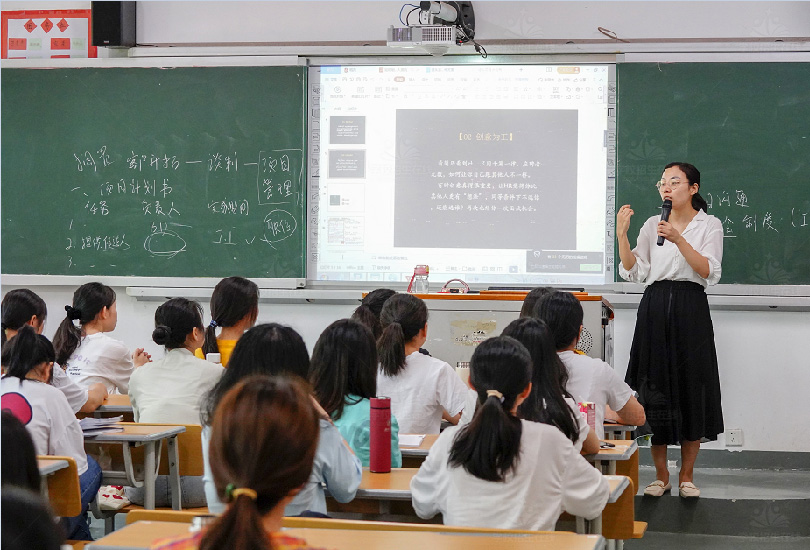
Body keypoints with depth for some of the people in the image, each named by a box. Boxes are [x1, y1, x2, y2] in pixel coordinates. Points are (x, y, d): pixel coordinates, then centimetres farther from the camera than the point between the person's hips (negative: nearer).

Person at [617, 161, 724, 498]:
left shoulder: (709, 225, 5)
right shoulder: (652, 224, 12)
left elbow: (709, 272, -9)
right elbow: (635, 272, 5)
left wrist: (678, 240, -18)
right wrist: (621, 234, -5)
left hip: (690, 309, -2)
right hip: (655, 308, 2)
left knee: (691, 388, -1)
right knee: (655, 390, 1)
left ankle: (686, 475, 10)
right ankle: (661, 474, 11)